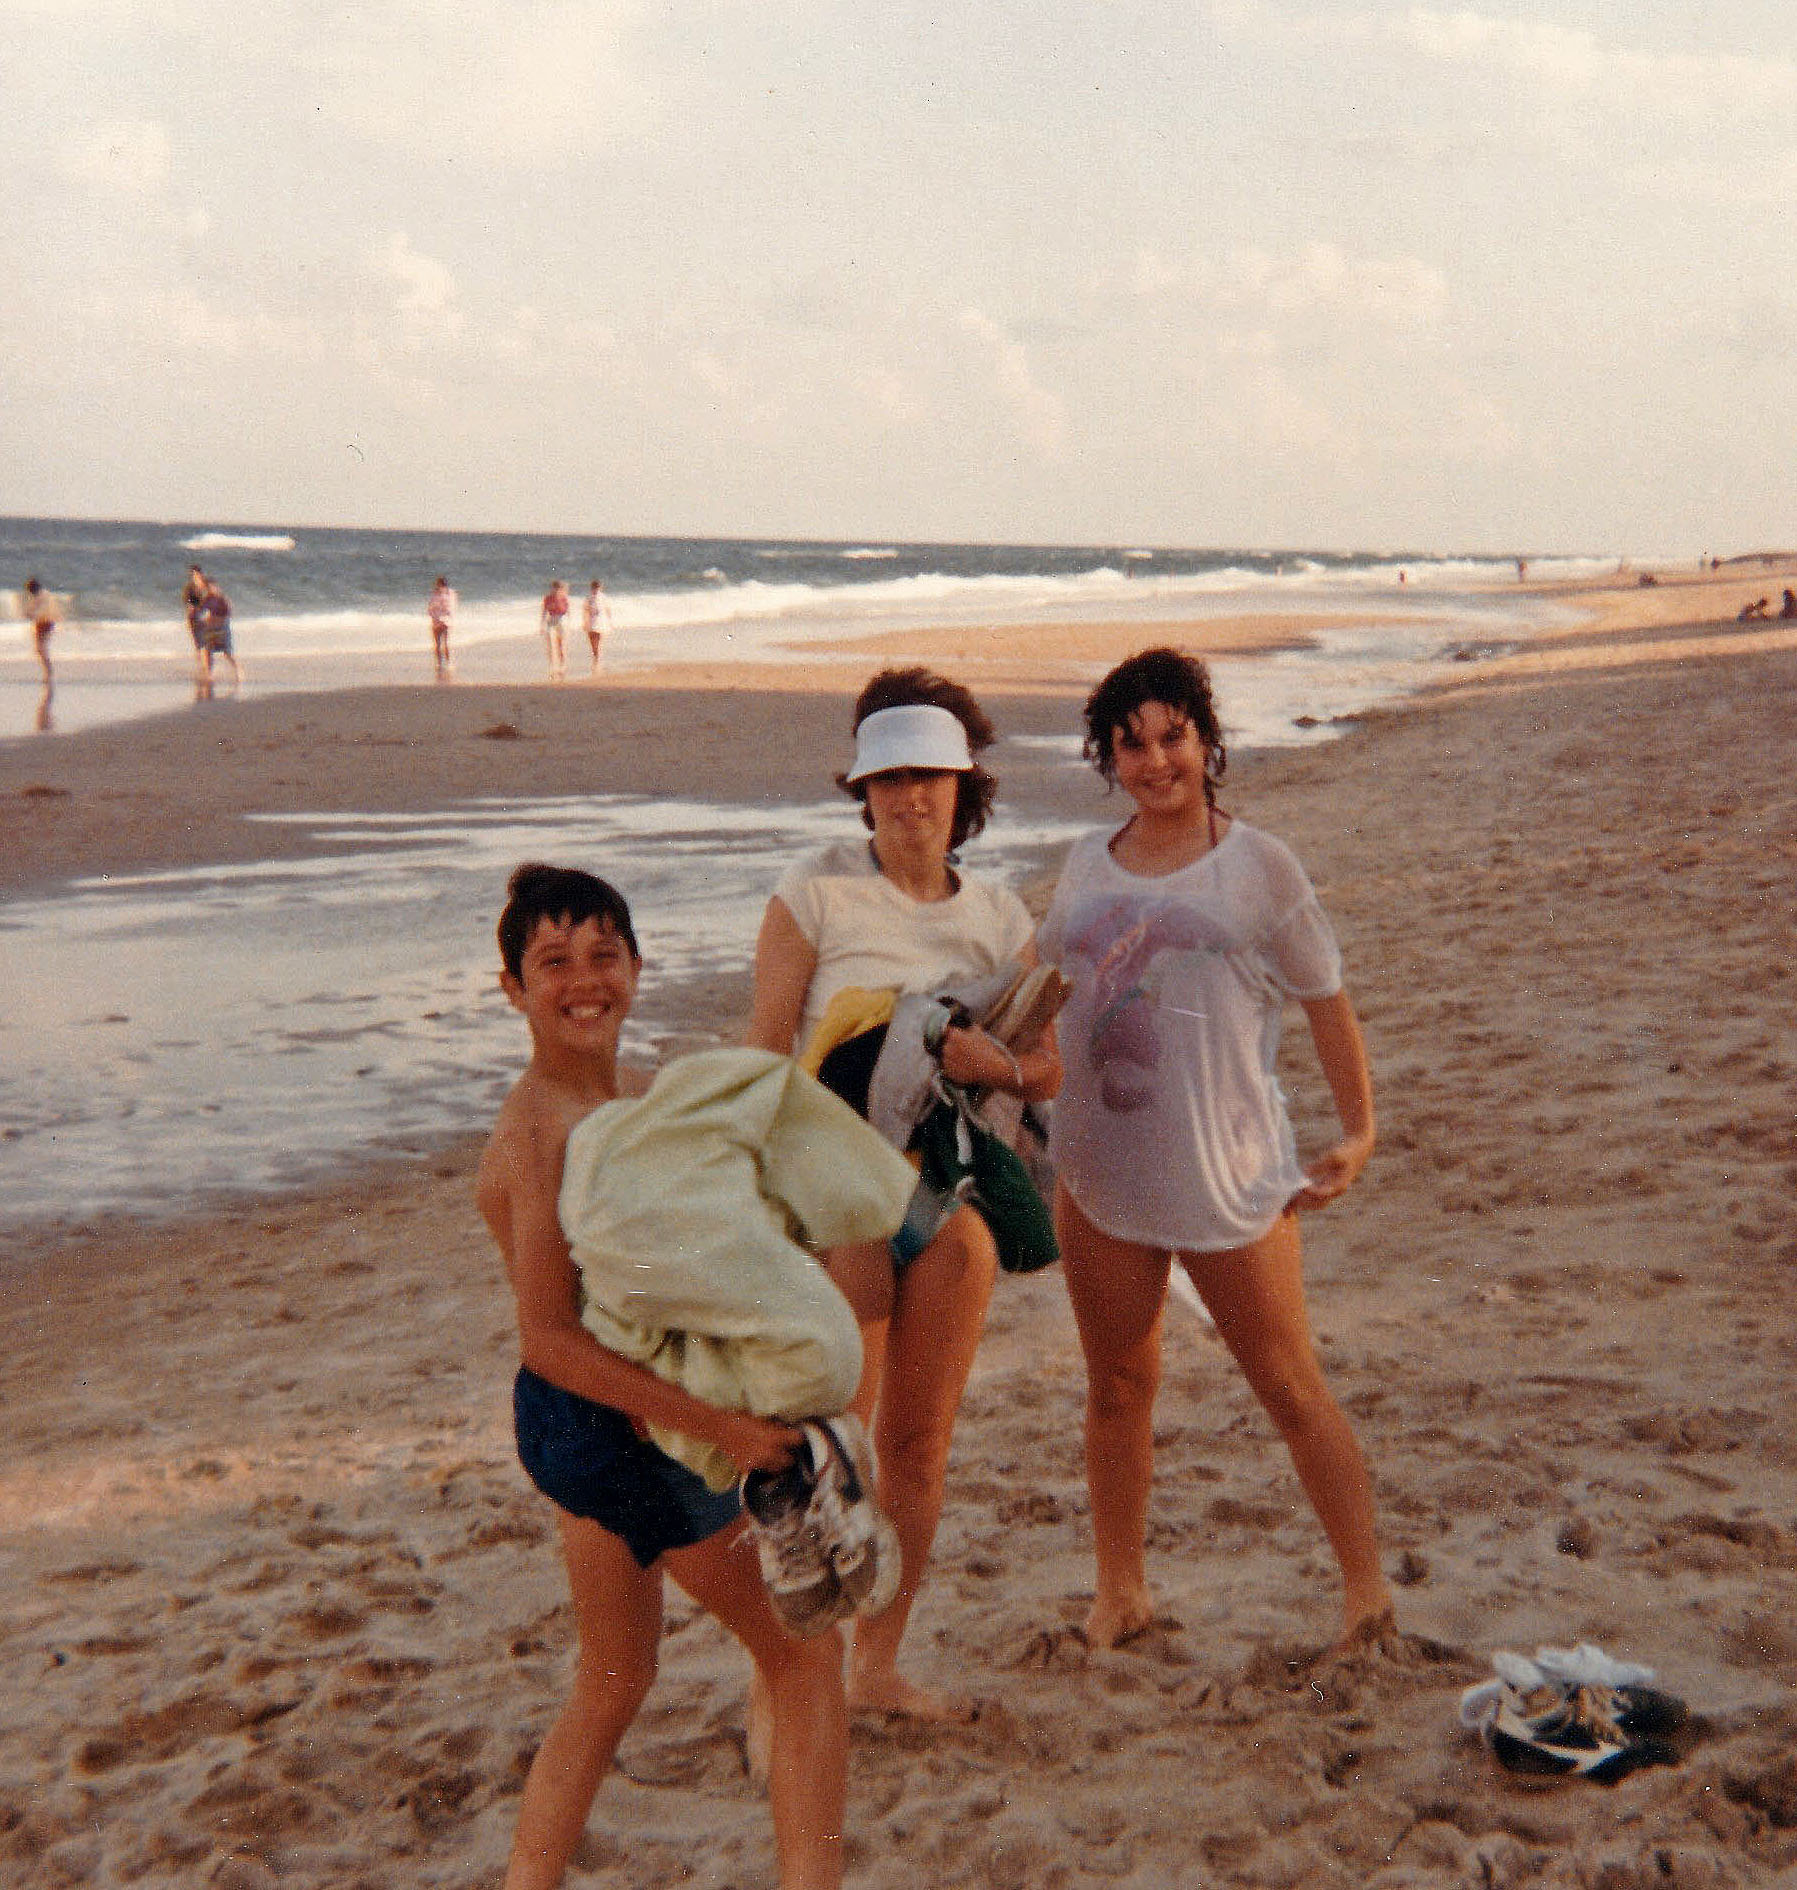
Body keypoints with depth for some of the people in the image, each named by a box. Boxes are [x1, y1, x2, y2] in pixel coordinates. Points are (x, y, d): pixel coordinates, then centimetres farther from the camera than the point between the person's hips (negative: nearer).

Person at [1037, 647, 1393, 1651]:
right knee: (1119, 1388, 13)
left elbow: (1327, 1001, 2)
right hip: (1101, 1174, 4)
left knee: (1292, 1387, 4)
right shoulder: (1087, 864, 10)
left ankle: (1369, 1587, 17)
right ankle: (1120, 1592, 27)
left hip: (1231, 1173, -4)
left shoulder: (1257, 863, -2)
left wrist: (1359, 1132, -2)